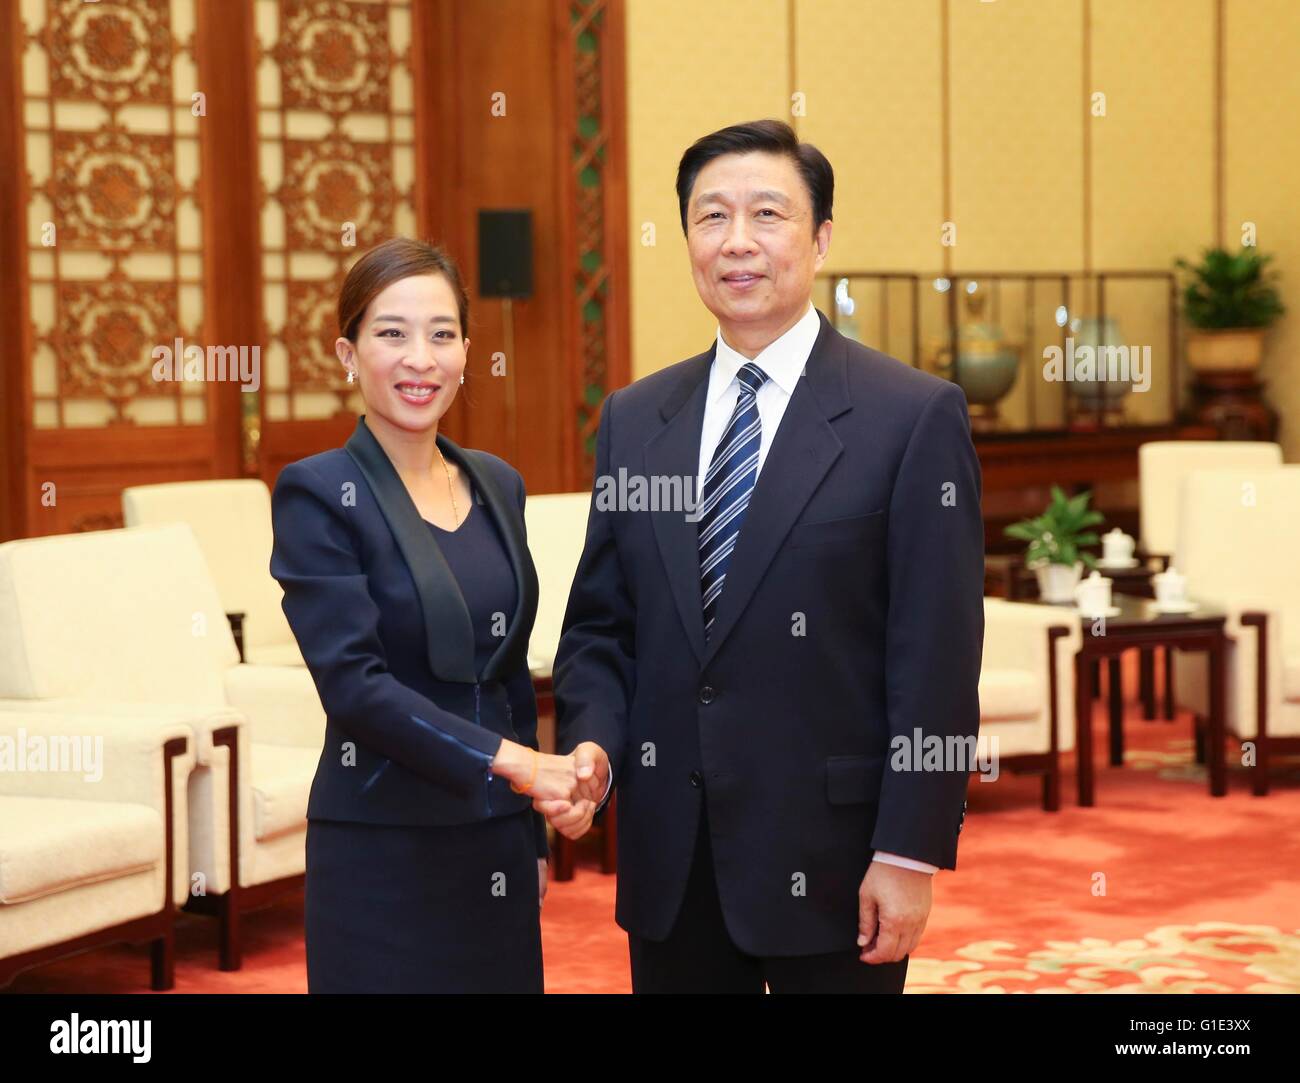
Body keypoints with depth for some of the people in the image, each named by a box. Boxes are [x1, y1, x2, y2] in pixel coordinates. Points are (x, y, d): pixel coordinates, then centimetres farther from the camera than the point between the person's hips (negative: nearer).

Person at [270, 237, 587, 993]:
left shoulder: (498, 485, 9)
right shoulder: (318, 495, -9)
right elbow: (352, 682, -18)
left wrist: (534, 834, 15)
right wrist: (506, 758, -23)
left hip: (494, 843, 5)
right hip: (385, 846, -5)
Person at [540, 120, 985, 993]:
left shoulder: (916, 416, -5)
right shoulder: (633, 419, 9)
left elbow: (937, 655, -8)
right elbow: (600, 626, 12)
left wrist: (911, 853, -12)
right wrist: (592, 744, -7)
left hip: (829, 859, -4)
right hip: (669, 863, 4)